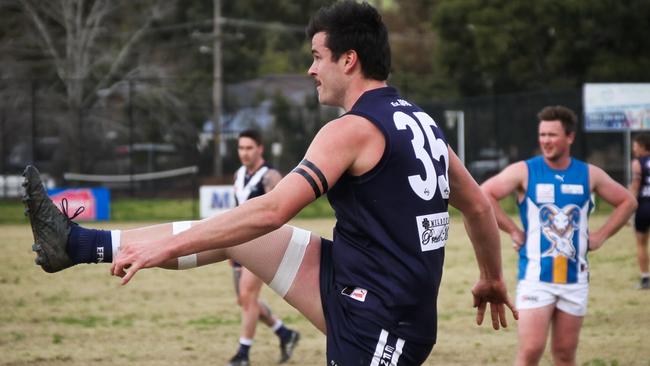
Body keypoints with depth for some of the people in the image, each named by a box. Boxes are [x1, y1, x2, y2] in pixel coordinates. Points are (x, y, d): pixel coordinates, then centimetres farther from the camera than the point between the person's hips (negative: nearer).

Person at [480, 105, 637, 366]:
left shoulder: (589, 175, 6)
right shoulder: (524, 171, -3)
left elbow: (627, 202, 16)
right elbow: (483, 195, -9)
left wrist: (601, 236, 7)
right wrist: (512, 231, -11)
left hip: (575, 278, 3)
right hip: (535, 276, -3)